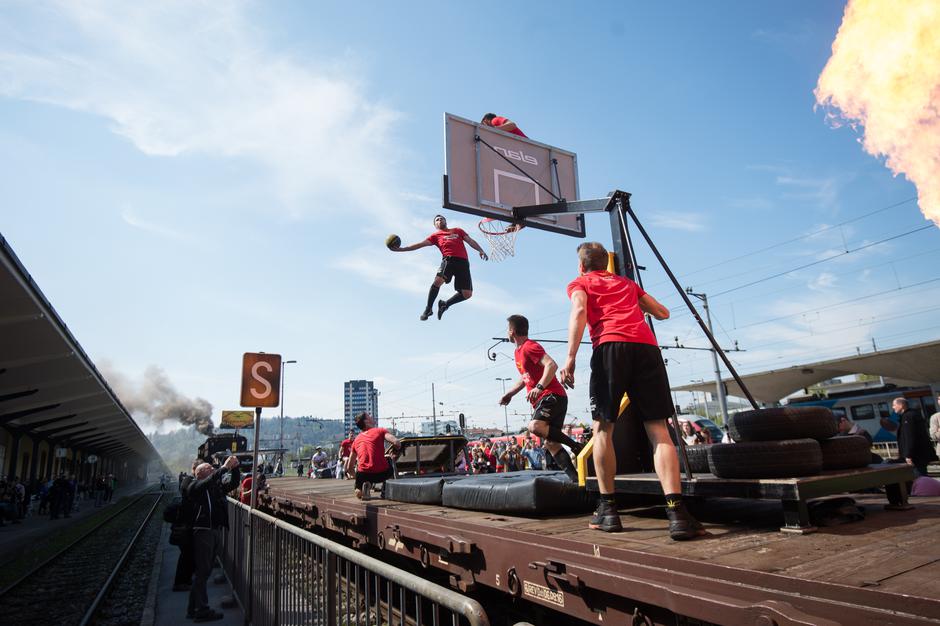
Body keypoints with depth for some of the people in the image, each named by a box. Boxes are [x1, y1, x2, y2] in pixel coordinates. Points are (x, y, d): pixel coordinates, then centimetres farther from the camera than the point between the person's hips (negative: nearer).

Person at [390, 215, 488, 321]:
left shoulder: (458, 231, 27)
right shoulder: (435, 235, 20)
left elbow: (470, 241, 20)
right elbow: (420, 244, 12)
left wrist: (480, 250, 0)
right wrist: (401, 249, 2)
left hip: (463, 262, 2)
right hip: (448, 259, -1)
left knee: (467, 294, -9)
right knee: (438, 281, -30)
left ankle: (445, 304, 14)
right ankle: (428, 308, -12)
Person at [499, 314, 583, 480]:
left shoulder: (529, 347, -9)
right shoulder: (518, 352, 21)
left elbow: (552, 365, -23)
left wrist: (539, 387, -32)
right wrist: (509, 394, 25)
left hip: (552, 395, -10)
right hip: (540, 401, 10)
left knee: (535, 426, -32)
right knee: (552, 444, 2)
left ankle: (577, 447, -21)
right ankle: (574, 477, -1)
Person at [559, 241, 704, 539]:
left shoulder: (579, 283, 20)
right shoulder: (626, 282, 32)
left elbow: (579, 311, -3)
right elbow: (663, 313, 35)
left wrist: (570, 357, -12)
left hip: (610, 346, -3)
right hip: (647, 346, 4)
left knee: (603, 428, 7)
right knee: (658, 430, -1)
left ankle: (608, 509, 6)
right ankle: (677, 512, -14)